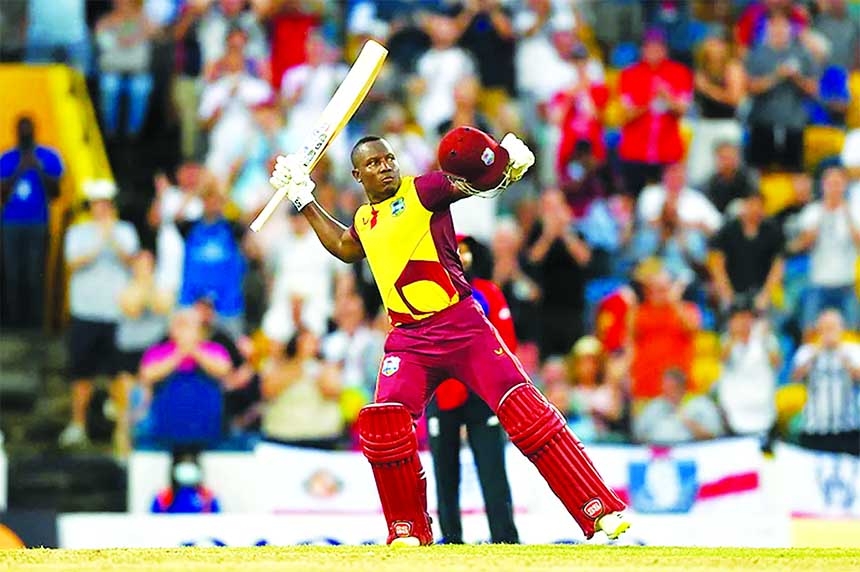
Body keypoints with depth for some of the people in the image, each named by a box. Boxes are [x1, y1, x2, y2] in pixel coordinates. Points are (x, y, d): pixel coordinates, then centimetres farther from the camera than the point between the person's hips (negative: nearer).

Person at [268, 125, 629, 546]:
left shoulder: (421, 191, 1)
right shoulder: (364, 220, 18)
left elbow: (473, 180, -15)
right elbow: (343, 248, 41)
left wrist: (510, 163, -36)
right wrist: (304, 200, 37)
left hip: (461, 325, -5)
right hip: (408, 338, 5)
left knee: (523, 408, -16)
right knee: (383, 421, -17)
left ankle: (602, 513, -19)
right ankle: (409, 531, 0)